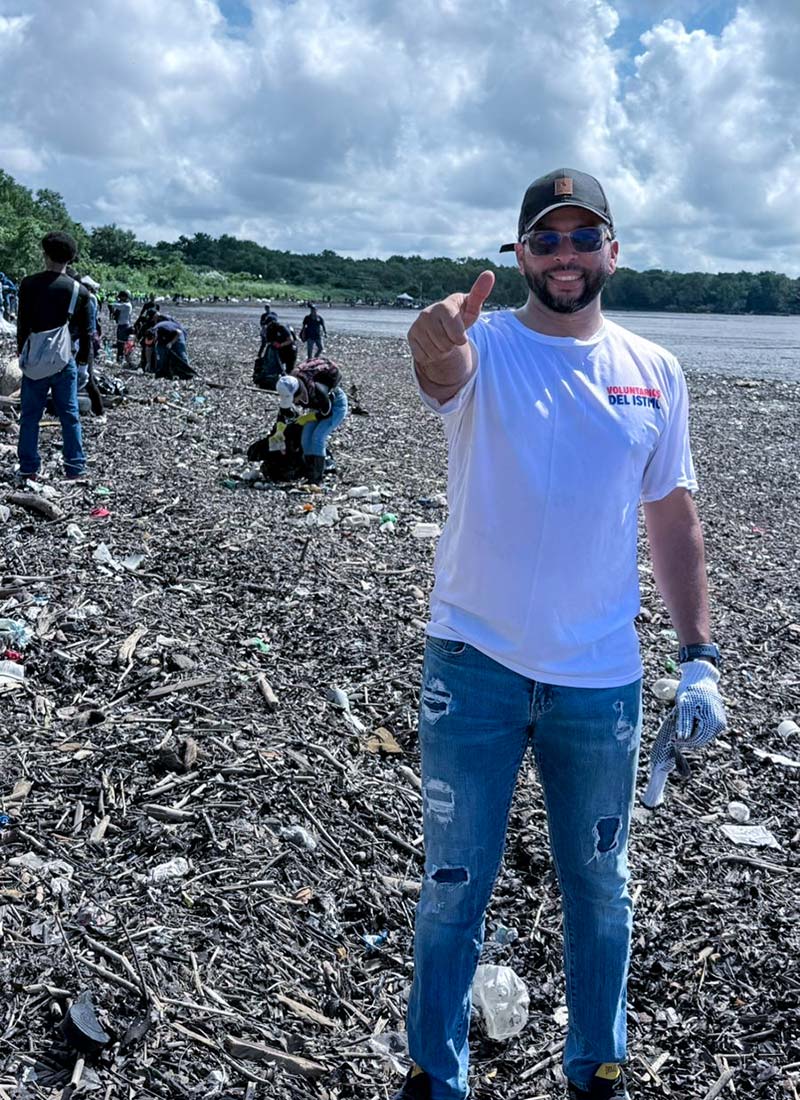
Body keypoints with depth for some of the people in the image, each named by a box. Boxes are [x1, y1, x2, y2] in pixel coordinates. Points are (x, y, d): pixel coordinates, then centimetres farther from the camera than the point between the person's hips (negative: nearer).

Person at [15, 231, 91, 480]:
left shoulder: (29, 284, -3)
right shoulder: (79, 291, -2)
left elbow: (22, 322, 1)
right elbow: (86, 331, 3)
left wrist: (22, 350, 12)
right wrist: (83, 358, 15)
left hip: (34, 359, 0)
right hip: (64, 359, 0)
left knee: (30, 415, 7)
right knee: (70, 415, 7)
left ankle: (28, 468, 7)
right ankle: (75, 468, 7)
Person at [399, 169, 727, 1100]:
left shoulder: (655, 373, 3)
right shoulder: (484, 348, -6)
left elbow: (673, 519, 7)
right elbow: (443, 364, -31)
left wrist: (700, 657, 3)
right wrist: (440, 333, -55)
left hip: (602, 678, 3)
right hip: (474, 668, -2)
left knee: (599, 890, 19)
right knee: (454, 886, 12)